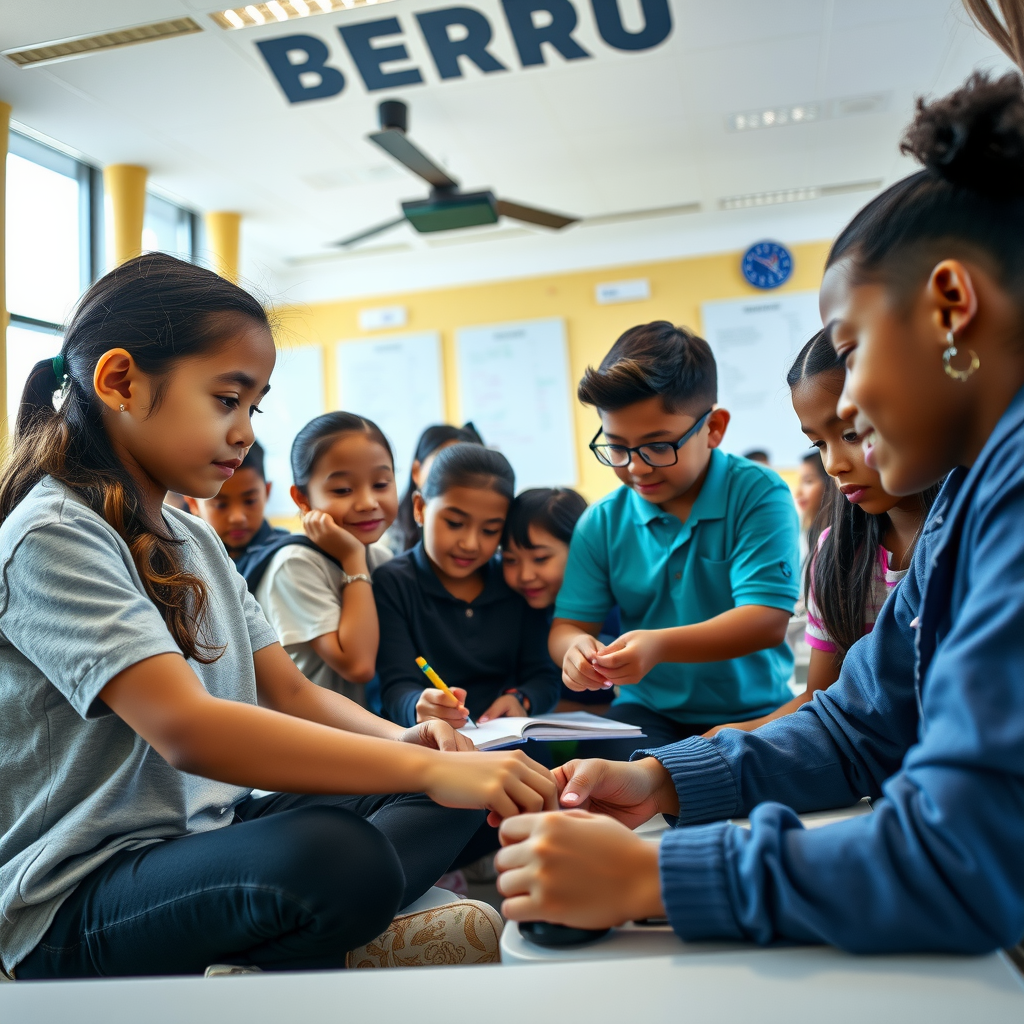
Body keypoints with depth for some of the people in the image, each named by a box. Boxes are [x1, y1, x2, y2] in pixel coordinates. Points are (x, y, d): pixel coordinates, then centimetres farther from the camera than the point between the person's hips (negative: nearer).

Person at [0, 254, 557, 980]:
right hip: (77, 902, -8)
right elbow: (186, 729, -29)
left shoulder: (196, 540, 12)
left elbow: (289, 689, 9)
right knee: (332, 852, -35)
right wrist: (425, 768, -33)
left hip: (206, 835, 9)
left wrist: (399, 739, -11)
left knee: (456, 792, 2)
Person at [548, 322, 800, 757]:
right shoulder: (602, 522, 3)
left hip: (752, 712, -2)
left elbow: (768, 620, -17)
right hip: (648, 711, 2)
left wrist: (660, 645, -32)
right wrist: (576, 647, -21)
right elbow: (568, 623, 6)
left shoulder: (758, 496, -8)